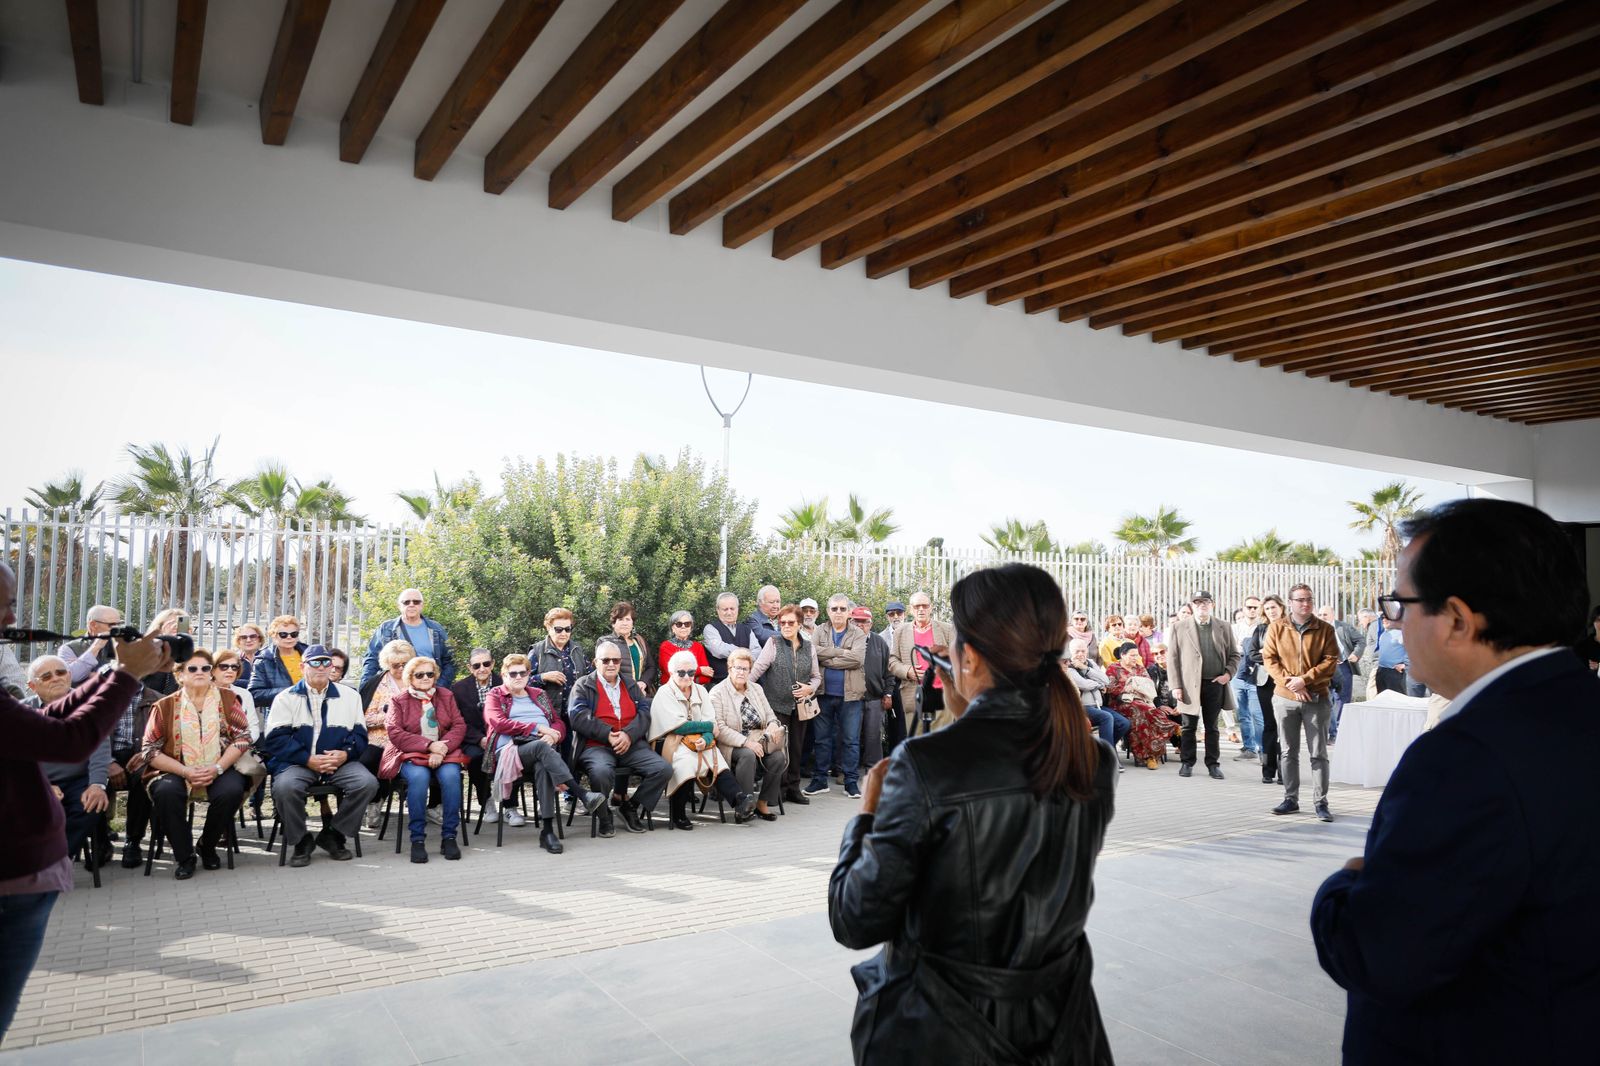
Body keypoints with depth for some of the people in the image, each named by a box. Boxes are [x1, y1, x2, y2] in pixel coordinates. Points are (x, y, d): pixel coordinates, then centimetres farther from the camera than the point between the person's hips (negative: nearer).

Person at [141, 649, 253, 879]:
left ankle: (207, 847, 0)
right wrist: (185, 771, -15)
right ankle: (184, 856, -10)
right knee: (166, 792, -31)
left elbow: (242, 737, 0)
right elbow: (151, 750, 0)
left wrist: (217, 768, -14)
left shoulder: (227, 698, 4)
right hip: (176, 772, 0)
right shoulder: (165, 706, 3)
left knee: (232, 789, -30)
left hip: (220, 771, 0)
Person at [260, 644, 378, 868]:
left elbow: (359, 733, 11)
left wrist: (345, 753, -11)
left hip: (340, 762, 2)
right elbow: (276, 738, -3)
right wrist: (308, 759, -15)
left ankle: (333, 835, -2)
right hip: (298, 763, -2)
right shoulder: (287, 697, 8)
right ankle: (301, 841, -7)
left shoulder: (349, 696, 15)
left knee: (368, 782, -25)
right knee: (285, 787, -34)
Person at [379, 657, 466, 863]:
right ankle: (417, 839, -25)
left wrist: (441, 749, -13)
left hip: (444, 752, 2)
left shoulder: (446, 696, 16)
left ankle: (449, 837, -21)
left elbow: (459, 726, 6)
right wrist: (429, 745, -16)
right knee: (419, 776, -35)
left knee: (451, 775, -31)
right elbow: (394, 733, -4)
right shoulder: (398, 700, 9)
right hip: (410, 755, -2)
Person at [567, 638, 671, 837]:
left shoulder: (631, 685, 22)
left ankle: (632, 808, 3)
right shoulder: (583, 685, 11)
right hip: (596, 746, -4)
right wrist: (608, 735, -15)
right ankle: (604, 817, -8)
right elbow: (577, 716, -6)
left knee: (664, 769, -19)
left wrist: (629, 734, -12)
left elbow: (645, 713, 8)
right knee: (602, 771, -37)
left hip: (631, 744, 4)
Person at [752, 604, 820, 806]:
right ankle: (779, 789, 10)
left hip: (800, 705, 4)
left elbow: (816, 676, 13)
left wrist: (809, 688, -6)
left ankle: (793, 788, 21)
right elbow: (758, 668, -8)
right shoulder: (773, 644, -2)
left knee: (796, 748, 10)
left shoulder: (809, 647, 7)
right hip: (777, 705, -3)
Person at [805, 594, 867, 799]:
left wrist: (827, 659, -12)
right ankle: (819, 780, 19)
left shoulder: (858, 635, 3)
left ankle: (851, 781, 12)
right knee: (822, 738, 9)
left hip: (850, 695, -1)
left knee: (852, 740, 3)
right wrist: (841, 652, -15)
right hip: (824, 694, 2)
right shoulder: (819, 632, 7)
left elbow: (857, 658, -15)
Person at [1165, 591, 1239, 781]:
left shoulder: (1224, 628, 8)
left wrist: (1228, 674, -4)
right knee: (1189, 727, 6)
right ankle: (1187, 763, 16)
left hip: (1215, 684, 1)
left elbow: (1234, 655, 13)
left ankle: (1213, 764, 18)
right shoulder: (1180, 627, 2)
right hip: (1190, 685, -1)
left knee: (1212, 727, 9)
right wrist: (1176, 686, -6)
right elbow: (1172, 658, 0)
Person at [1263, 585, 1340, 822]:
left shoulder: (1325, 629, 1)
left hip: (1317, 698, -1)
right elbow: (1269, 659, 0)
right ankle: (1291, 799, 19)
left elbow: (1330, 661, -5)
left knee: (1318, 753, 2)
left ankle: (1320, 802, 9)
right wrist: (1290, 683, -12)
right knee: (1289, 752, 9)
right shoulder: (1276, 628, 3)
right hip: (1284, 698, 1)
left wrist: (1305, 680, -15)